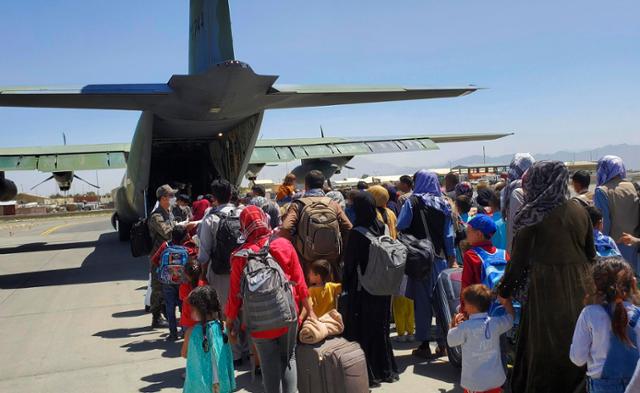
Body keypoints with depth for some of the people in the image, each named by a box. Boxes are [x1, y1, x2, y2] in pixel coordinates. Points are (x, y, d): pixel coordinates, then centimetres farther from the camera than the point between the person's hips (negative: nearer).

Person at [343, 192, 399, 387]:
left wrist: (345, 284, 1)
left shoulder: (357, 233, -19)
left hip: (362, 290, -5)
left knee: (363, 330, 7)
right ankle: (386, 370, 29)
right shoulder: (382, 228, -3)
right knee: (381, 327, 19)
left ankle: (369, 374, 14)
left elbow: (350, 262, -13)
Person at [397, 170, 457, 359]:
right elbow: (449, 235, 5)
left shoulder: (412, 203, -7)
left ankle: (424, 345, 9)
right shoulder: (444, 204, 4)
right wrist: (452, 259, 12)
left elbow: (401, 227, -12)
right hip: (441, 258, 4)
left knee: (422, 301, 4)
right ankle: (443, 343, 17)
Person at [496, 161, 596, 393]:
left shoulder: (532, 215, -12)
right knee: (575, 342, 18)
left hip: (545, 288, -4)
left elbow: (518, 259, -9)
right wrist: (588, 280, 21)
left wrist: (503, 290, 1)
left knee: (543, 348, 9)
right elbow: (591, 253, 8)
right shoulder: (579, 210, 2)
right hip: (578, 287, 5)